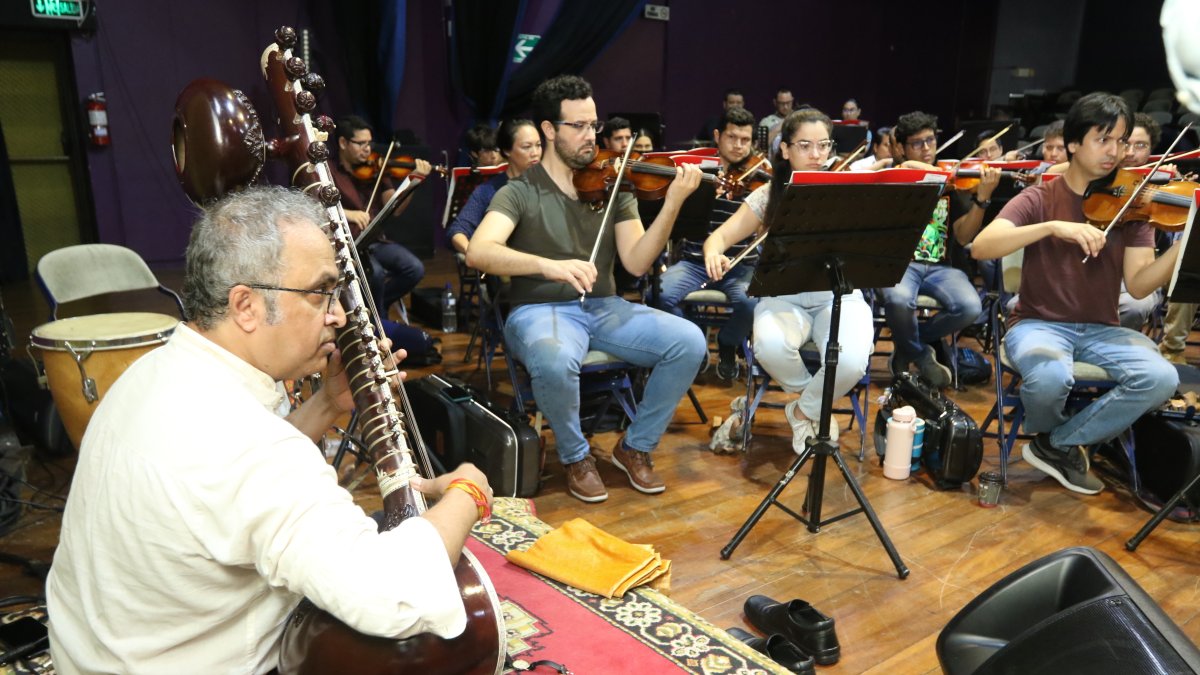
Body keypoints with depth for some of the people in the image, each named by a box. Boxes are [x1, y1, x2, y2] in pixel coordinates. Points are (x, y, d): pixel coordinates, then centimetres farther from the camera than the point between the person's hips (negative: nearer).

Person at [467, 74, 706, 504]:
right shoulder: (520, 192, -5)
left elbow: (636, 263, -3)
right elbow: (478, 252, -23)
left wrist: (673, 204, -18)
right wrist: (549, 264, -39)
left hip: (604, 308, 4)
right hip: (541, 310, -4)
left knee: (689, 342, -18)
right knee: (554, 360, -39)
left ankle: (636, 447, 4)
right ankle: (575, 456, -7)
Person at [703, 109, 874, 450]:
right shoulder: (768, 196, 1)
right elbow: (719, 237, -2)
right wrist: (713, 253, -27)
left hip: (838, 296, 0)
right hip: (785, 297, 0)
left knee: (851, 361, -31)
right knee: (771, 347, -34)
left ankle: (806, 410, 4)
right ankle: (812, 395, 3)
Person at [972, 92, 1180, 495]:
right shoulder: (1039, 199, -3)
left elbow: (1139, 285, -6)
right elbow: (981, 247, -21)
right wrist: (1054, 227, -32)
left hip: (1101, 329, 4)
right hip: (1039, 324, -3)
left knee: (1161, 378, -25)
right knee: (1051, 376, -36)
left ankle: (1060, 444, -3)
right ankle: (1045, 432, 2)